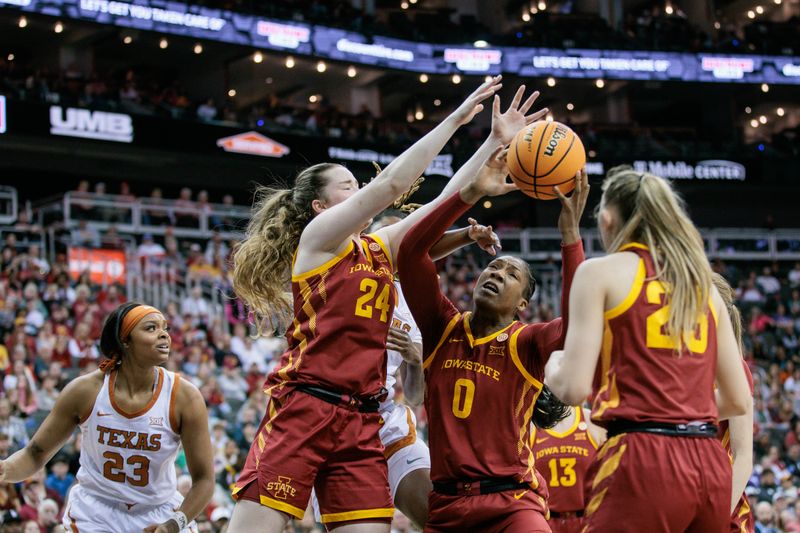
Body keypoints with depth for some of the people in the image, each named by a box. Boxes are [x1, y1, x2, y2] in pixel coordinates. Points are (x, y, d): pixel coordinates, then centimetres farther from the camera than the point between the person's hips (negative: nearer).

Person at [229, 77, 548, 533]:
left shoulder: (379, 251, 19)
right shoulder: (317, 237, 1)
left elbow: (447, 201, 16)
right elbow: (393, 183, -8)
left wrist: (497, 141, 11)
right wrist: (455, 119, -6)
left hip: (361, 425, 7)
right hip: (304, 409, -7)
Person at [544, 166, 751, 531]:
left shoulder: (601, 272, 2)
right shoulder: (704, 282, 17)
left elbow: (573, 388, -6)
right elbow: (737, 400, 16)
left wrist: (553, 368, 16)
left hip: (644, 462, -6)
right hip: (712, 468, 6)